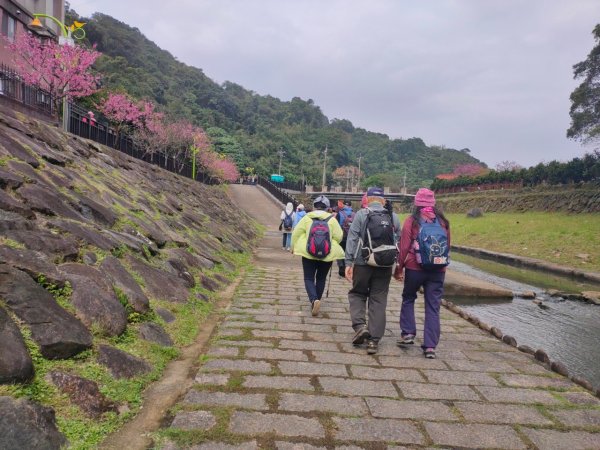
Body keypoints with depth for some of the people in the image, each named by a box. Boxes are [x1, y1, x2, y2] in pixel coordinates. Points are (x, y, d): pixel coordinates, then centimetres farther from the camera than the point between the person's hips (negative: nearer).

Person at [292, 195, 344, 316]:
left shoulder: (307, 218, -1)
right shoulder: (332, 219, -1)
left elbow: (296, 233, 0)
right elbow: (339, 237, -5)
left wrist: (293, 247, 13)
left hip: (309, 253, -1)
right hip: (327, 254, 1)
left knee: (309, 278, 4)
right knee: (321, 278, 19)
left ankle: (314, 300, -19)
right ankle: (316, 300, 25)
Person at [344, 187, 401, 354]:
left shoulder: (360, 214, -2)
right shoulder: (393, 217, 6)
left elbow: (352, 239, -8)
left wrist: (348, 262, -6)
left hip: (363, 263, -2)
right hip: (385, 265, 2)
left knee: (357, 294, 17)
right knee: (378, 301, 7)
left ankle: (359, 325, -3)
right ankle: (374, 340, 9)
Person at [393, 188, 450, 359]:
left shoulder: (412, 221, -6)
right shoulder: (443, 221, 3)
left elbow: (404, 247, -7)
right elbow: (448, 246, 9)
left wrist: (399, 268, 2)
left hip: (415, 268, -2)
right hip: (438, 270, 2)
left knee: (408, 299, 20)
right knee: (433, 307, 6)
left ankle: (407, 333, 15)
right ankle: (430, 346, 5)